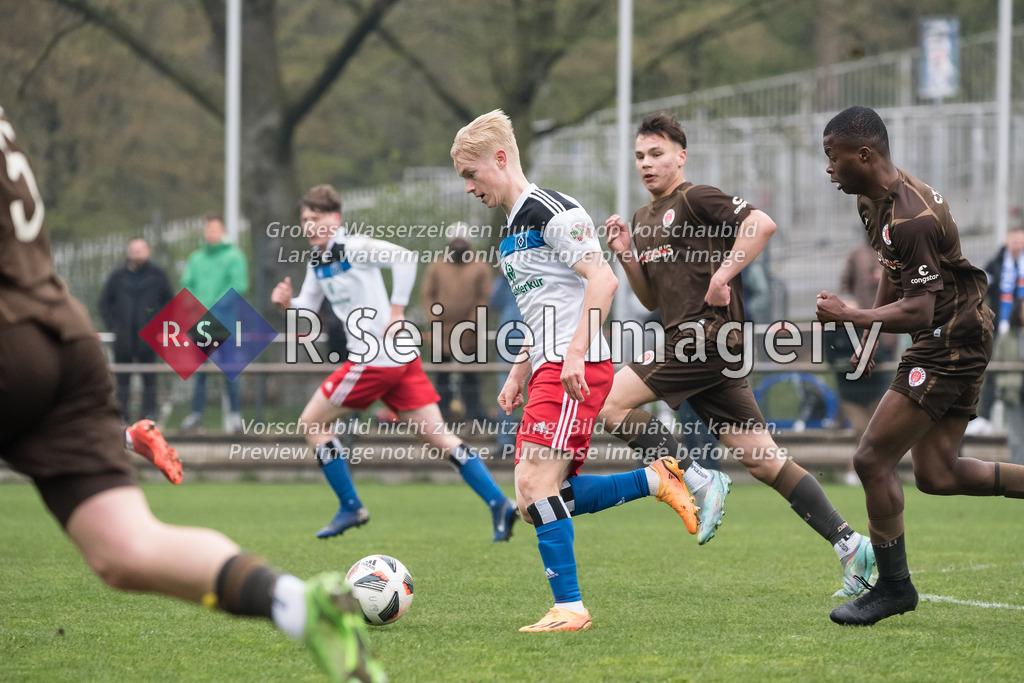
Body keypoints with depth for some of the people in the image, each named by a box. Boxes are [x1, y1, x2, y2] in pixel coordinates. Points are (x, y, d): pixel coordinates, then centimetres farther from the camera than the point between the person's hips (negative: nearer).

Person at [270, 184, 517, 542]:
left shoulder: (351, 247, -11)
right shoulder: (317, 261, 17)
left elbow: (405, 258, -23)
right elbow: (305, 313, 20)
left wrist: (396, 313, -22)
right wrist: (286, 304, -2)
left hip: (375, 359, -9)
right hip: (401, 358, 9)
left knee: (311, 424, 4)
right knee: (438, 437, 4)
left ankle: (351, 508, 10)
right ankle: (499, 503, -3)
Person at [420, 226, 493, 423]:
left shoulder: (480, 268, 5)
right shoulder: (436, 267, 10)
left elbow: (484, 298, 2)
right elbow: (427, 295, 8)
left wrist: (473, 324, -9)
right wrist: (433, 319, -5)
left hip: (469, 335, -1)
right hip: (441, 333, 1)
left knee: (470, 377, 0)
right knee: (442, 377, 4)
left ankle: (472, 416, 3)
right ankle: (442, 418, 9)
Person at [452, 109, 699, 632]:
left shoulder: (552, 211, -9)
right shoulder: (512, 229, 22)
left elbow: (602, 279, -18)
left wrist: (576, 352, -25)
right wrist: (519, 374, 22)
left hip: (578, 368, -10)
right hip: (550, 368, 10)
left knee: (536, 482, -17)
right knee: (533, 500, 2)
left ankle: (570, 607, -15)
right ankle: (657, 482, 9)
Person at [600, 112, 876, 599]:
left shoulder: (696, 199, -4)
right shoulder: (644, 219, 23)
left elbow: (762, 224, -17)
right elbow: (652, 299, 26)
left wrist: (722, 276, -17)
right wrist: (626, 255, 11)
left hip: (709, 335, -9)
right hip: (687, 344, 9)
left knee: (611, 402, -14)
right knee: (764, 462, 4)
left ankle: (698, 481, -9)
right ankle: (849, 544, 2)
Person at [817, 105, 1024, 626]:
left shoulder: (911, 219, -24)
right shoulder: (872, 202, 8)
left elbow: (919, 312, -26)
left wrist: (852, 317, -29)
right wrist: (871, 331, 26)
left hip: (950, 343, -10)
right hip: (953, 343, 10)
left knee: (873, 459, -8)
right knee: (936, 476, 9)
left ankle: (893, 586, 3)